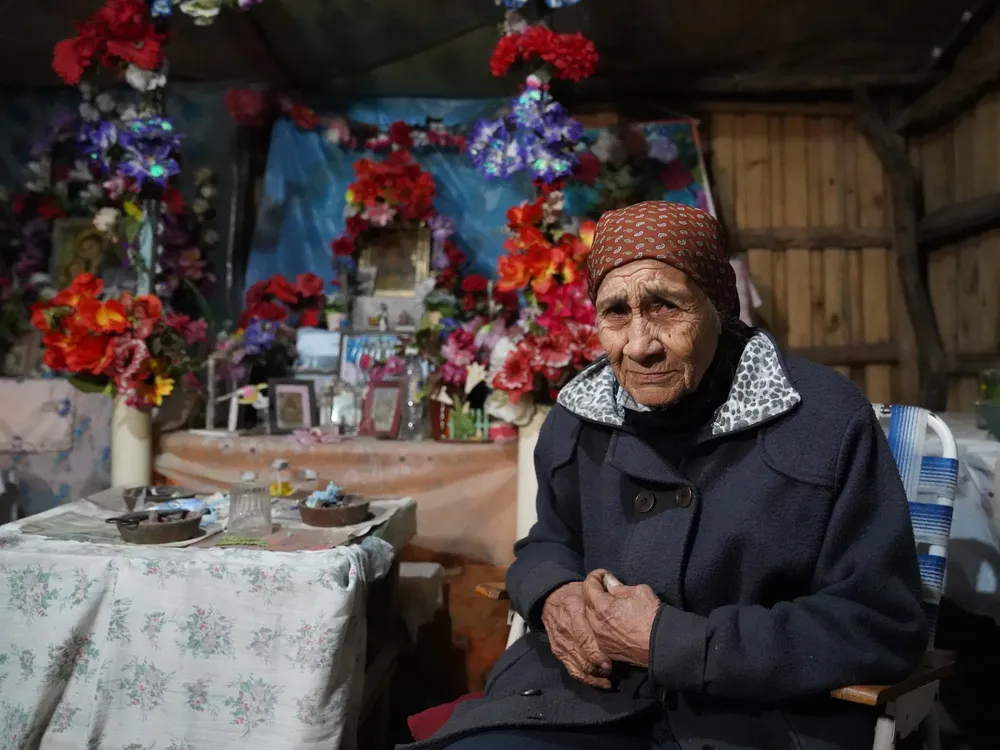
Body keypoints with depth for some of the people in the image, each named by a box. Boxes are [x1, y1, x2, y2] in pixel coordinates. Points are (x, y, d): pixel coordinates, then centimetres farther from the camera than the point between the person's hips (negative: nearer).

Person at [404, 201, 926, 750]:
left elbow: (883, 625, -13)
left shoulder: (824, 421, -11)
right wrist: (553, 595, -8)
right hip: (587, 693, 3)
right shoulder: (576, 420, 3)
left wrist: (673, 642, -18)